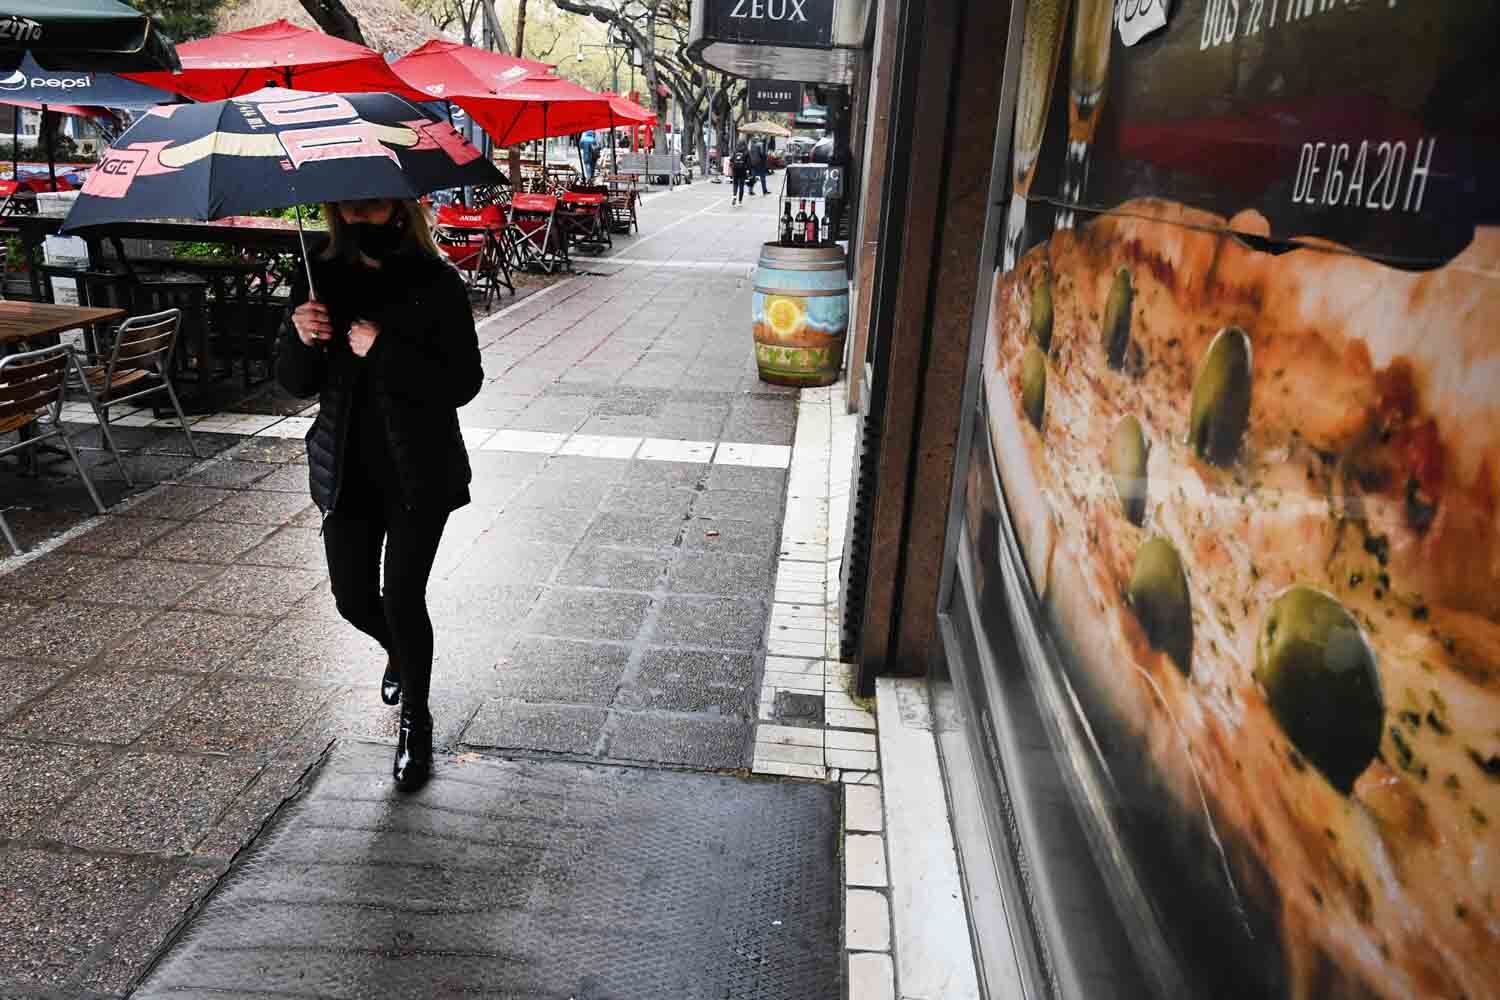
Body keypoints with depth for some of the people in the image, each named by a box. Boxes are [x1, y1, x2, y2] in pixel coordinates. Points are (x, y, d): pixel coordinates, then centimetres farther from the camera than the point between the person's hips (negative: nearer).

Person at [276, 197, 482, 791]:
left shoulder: (435, 283, -9)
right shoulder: (321, 279, 2)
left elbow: (464, 383, -15)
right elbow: (296, 384, 3)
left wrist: (384, 350, -24)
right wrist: (300, 338, -17)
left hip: (419, 470, -4)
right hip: (348, 469, 4)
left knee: (403, 596, -2)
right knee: (353, 598, 8)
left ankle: (415, 721, 21)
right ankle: (402, 651, 45)